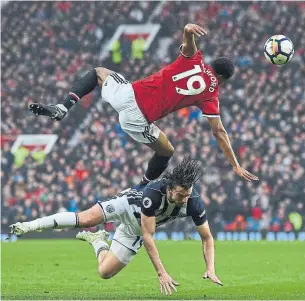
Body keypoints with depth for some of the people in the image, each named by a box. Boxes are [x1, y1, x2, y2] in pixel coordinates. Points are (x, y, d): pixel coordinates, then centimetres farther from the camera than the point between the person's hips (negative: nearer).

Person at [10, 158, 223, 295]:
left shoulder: (193, 202, -31)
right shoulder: (154, 192, -41)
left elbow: (207, 237, -17)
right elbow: (148, 237, -37)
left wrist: (211, 269, -31)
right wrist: (161, 272, -40)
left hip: (134, 229, 3)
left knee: (105, 272, -4)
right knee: (86, 219, -27)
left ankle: (98, 241, 28)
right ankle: (32, 226, -8)